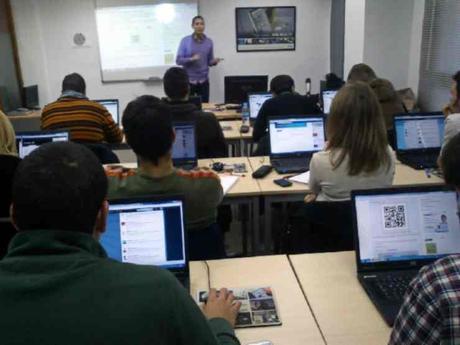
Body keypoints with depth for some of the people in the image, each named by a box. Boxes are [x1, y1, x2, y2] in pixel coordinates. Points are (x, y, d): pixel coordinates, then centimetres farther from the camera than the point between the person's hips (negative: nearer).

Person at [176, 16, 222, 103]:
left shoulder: (209, 42, 6)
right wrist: (191, 59, -21)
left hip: (203, 81, 2)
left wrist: (214, 61, -12)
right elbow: (178, 60, -5)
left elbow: (209, 61, 11)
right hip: (188, 80, -2)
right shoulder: (185, 40, -2)